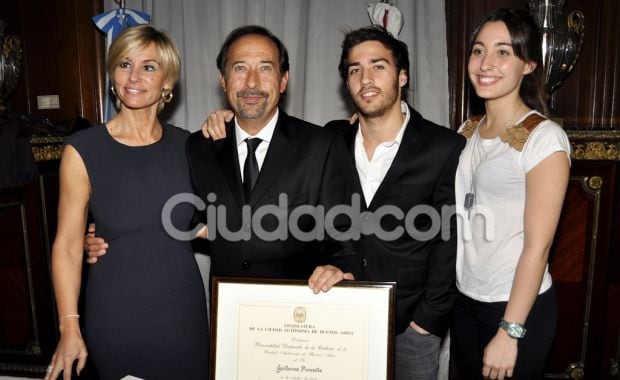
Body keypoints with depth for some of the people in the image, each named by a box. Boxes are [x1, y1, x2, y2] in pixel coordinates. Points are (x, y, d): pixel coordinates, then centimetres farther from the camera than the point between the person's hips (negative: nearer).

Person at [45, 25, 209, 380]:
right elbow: (67, 246, -7)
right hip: (116, 313, -2)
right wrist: (70, 328, -8)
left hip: (183, 306, 3)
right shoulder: (83, 150, -10)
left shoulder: (187, 145, -2)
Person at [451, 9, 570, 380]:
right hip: (465, 300, 6)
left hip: (518, 306, -6)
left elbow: (537, 246, -17)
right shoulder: (468, 130, 3)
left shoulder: (544, 138, -16)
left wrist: (509, 331, -16)